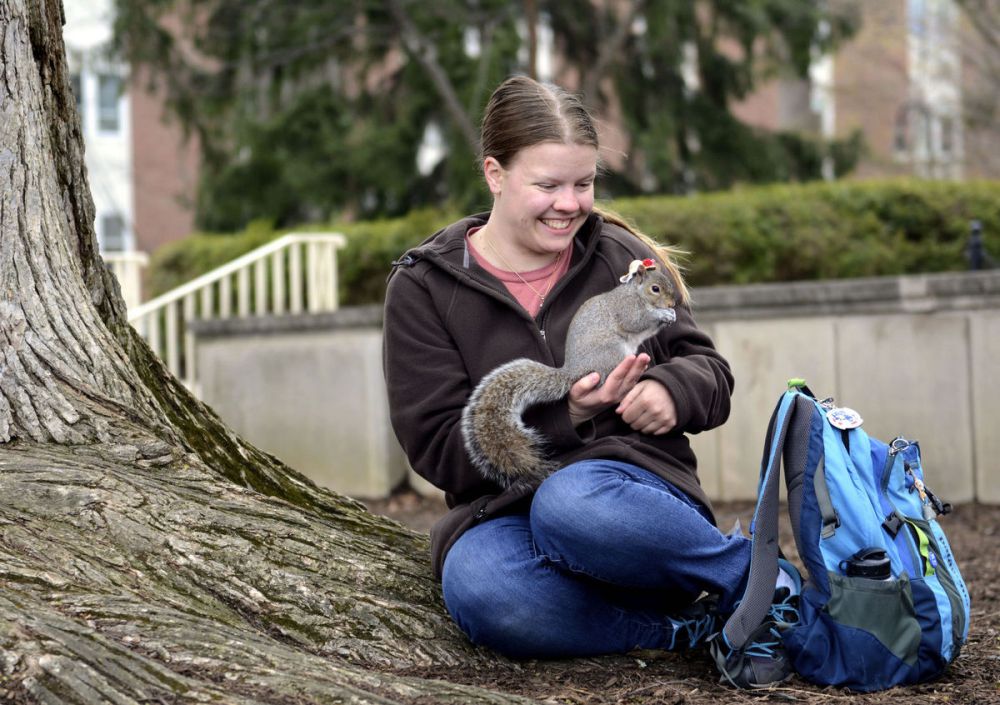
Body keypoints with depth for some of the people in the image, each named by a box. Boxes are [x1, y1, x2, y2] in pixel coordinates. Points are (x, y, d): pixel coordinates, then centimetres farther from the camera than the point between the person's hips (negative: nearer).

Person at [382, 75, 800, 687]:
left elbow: (710, 373, 13)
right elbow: (439, 448, -2)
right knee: (480, 591, -37)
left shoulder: (621, 256, 9)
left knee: (571, 504, -39)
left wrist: (670, 390, -13)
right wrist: (567, 414, -17)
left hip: (634, 482, 0)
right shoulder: (423, 288, 4)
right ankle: (698, 629, -24)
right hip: (501, 510, 0)